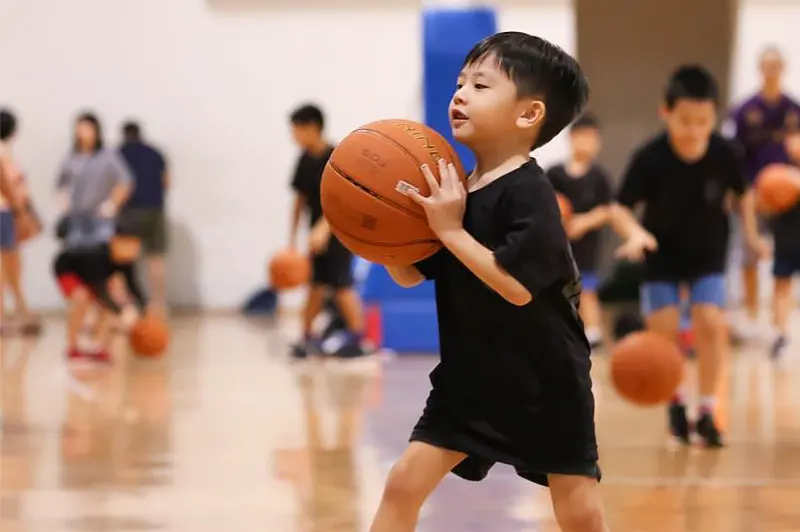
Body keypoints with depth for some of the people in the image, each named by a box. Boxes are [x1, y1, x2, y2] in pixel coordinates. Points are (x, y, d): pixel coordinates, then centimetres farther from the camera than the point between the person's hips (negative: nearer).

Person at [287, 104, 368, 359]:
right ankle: (307, 338, 16)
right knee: (317, 285, 11)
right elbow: (300, 199, 12)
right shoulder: (306, 160, 6)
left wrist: (323, 229, -32)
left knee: (342, 285, -9)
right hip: (318, 233, 7)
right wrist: (292, 239, 11)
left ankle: (357, 338, -3)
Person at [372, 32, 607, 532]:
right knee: (405, 481, -1)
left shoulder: (528, 192, -19)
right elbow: (411, 275, 9)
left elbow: (517, 286, -29)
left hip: (544, 383, -7)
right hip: (469, 377, 7)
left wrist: (451, 230, -27)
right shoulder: (455, 190, 3)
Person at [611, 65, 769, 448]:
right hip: (661, 255, -1)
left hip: (708, 254, 1)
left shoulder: (725, 155, -23)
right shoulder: (649, 158, -29)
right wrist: (634, 233, -44)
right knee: (662, 331, -4)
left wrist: (751, 233, -5)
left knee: (711, 324, -13)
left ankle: (707, 411, -1)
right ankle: (676, 402, 22)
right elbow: (620, 209, -25)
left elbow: (743, 194, -1)